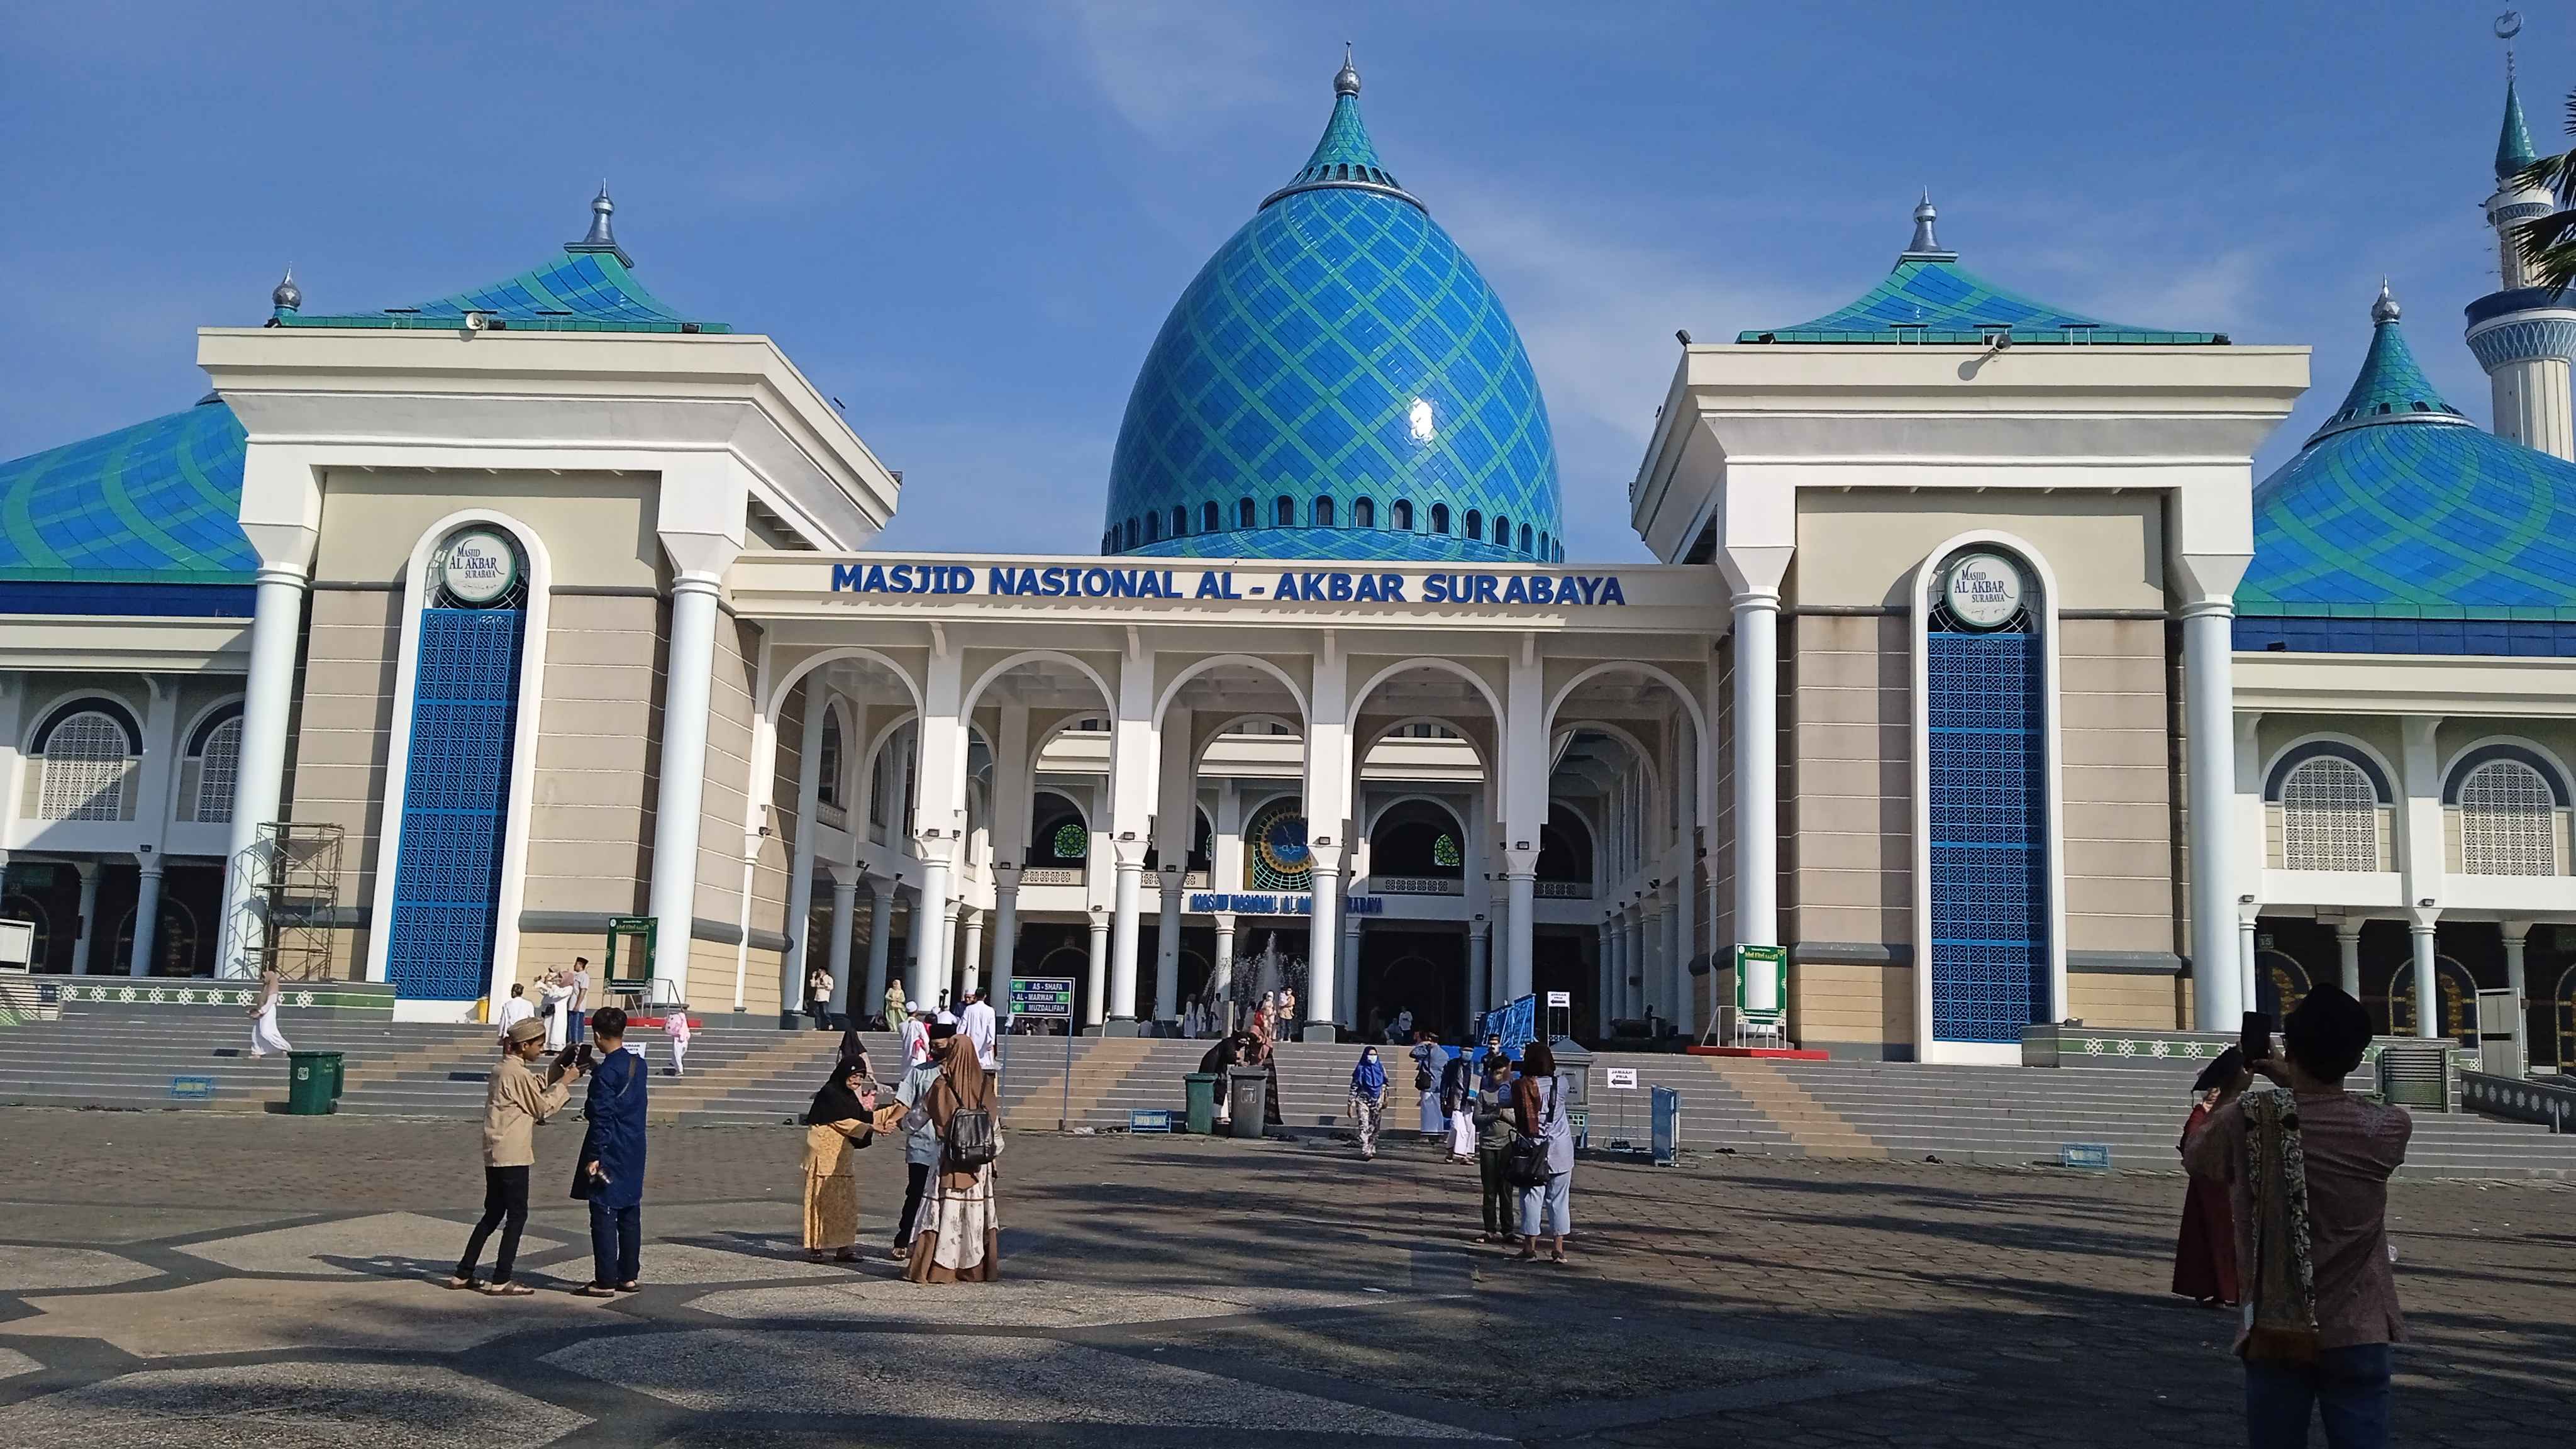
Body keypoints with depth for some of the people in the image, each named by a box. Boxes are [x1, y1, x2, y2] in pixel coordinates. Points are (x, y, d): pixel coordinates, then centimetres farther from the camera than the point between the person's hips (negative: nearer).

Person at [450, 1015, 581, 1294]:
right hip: (513, 1156, -10)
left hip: (494, 1154, 10)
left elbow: (536, 1089, 19)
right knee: (517, 1215, -2)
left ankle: (463, 1274, 19)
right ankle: (501, 1281, 0)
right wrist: (565, 1082, -1)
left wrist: (558, 1068, 13)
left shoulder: (502, 1068, 12)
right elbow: (543, 1107, -9)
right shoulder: (518, 1073, -17)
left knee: (493, 1214, 16)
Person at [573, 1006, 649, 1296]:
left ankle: (605, 1281, -1)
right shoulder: (638, 1065, 7)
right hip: (634, 1155, 8)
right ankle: (628, 1276, 18)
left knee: (604, 1217, -2)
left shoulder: (605, 1073, -16)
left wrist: (594, 1157, -17)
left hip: (610, 1153, -8)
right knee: (630, 1216, 12)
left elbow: (601, 1118, -19)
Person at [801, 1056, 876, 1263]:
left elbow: (859, 1119, 14)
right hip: (825, 1155, -8)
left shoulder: (851, 1096, 15)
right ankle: (815, 1247, 2)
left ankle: (843, 1247, 9)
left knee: (846, 1202, 6)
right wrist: (871, 1130, -18)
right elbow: (843, 1122, -16)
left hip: (844, 1157, 8)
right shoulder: (830, 1093, -12)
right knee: (822, 1200, -4)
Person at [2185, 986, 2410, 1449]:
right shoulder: (2387, 1129, -9)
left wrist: (2232, 1092, 23)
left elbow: (2194, 1157, 12)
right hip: (2357, 1336, 0)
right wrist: (2291, 1080, 19)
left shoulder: (2247, 1120, -10)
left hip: (2275, 1333, 0)